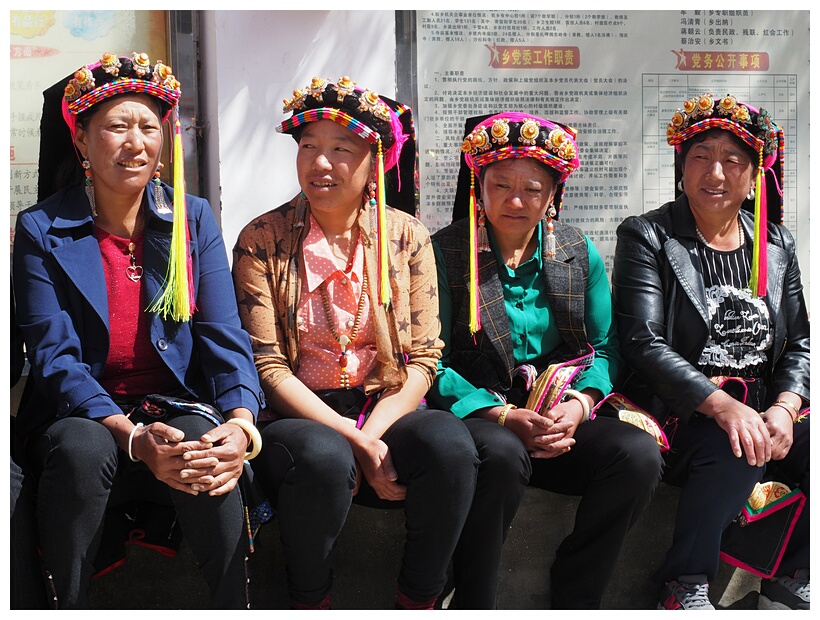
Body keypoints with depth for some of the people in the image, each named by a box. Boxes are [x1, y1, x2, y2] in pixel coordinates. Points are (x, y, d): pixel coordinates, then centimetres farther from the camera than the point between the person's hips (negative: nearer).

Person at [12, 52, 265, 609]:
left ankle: (235, 608, -15)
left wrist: (241, 424, -23)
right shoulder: (41, 230, -2)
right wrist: (134, 438, -26)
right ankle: (67, 607, -13)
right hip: (81, 416, -1)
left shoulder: (194, 217, 5)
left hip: (178, 408, 1)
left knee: (204, 443, -32)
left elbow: (224, 336, -2)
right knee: (82, 449, -34)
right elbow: (55, 358, -10)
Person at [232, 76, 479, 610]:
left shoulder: (407, 237, 5)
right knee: (323, 457, -36)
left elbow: (423, 359, 2)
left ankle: (418, 600, -7)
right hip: (298, 416, -2)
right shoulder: (262, 240, -1)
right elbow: (268, 368, -7)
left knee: (449, 443, -29)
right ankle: (311, 603, -8)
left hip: (386, 410, 2)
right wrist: (355, 442, -17)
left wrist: (372, 433, -16)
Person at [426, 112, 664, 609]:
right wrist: (503, 415, -18)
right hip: (475, 414, -3)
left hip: (562, 420, 4)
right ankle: (473, 605, -14)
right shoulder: (446, 252, -1)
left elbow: (605, 346, 11)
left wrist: (579, 403, -10)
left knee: (639, 453, -24)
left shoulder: (579, 252, 10)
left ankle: (575, 598, -4)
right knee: (501, 454, -38)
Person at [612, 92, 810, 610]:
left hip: (767, 409, 5)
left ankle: (793, 582, 0)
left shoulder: (777, 243, 15)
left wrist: (784, 409, -10)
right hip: (682, 413, -5)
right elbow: (645, 343, -12)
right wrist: (722, 405, -24)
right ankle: (684, 584, -14)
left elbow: (799, 344, 11)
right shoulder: (647, 237, -1)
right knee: (738, 450, -34)